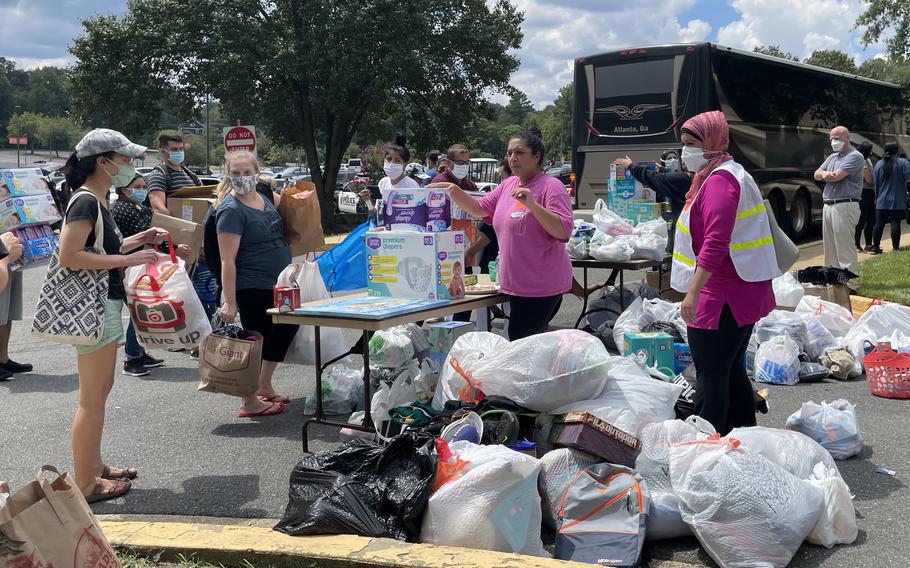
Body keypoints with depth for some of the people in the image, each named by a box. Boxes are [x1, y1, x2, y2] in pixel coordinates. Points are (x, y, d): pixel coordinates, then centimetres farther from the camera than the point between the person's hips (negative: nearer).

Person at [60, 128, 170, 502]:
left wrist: (139, 240, 10)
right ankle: (85, 484, 6)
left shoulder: (96, 201, 13)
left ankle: (94, 466, 31)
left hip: (105, 304, 11)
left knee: (100, 390, 19)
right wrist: (127, 259, -24)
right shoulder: (85, 201, -17)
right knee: (92, 399, -3)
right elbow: (68, 256, -25)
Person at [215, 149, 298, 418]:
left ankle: (264, 388, 35)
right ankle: (250, 402, 17)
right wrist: (229, 302, -23)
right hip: (252, 289, -9)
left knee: (287, 327, 20)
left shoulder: (265, 199, 7)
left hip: (277, 285, 9)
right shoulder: (231, 210, -16)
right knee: (257, 341, 1)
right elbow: (227, 260, -20)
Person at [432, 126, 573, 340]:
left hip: (542, 286, -8)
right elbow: (480, 208, 16)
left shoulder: (551, 186, -11)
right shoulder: (508, 185, 13)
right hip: (516, 283, 8)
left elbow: (563, 231, -20)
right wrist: (455, 192, 0)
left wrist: (532, 204, -30)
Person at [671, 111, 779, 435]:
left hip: (722, 296, -11)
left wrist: (693, 292, -28)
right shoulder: (731, 174, 18)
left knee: (711, 375, -5)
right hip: (744, 294, 11)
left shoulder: (719, 180, -16)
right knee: (732, 370, 17)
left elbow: (715, 244, -26)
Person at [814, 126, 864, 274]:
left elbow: (837, 176, -16)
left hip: (844, 206, -8)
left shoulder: (855, 156, -6)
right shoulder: (832, 157, 20)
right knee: (829, 247, 11)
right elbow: (816, 174, 12)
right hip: (828, 206, 8)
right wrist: (824, 174, -12)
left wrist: (823, 176, 4)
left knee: (844, 247, -8)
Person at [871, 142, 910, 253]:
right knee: (895, 223, 0)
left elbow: (875, 183, 6)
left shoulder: (879, 164, 3)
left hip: (882, 201, 3)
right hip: (898, 201, -3)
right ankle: (895, 247, 2)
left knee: (879, 223, 5)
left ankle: (876, 247, 8)